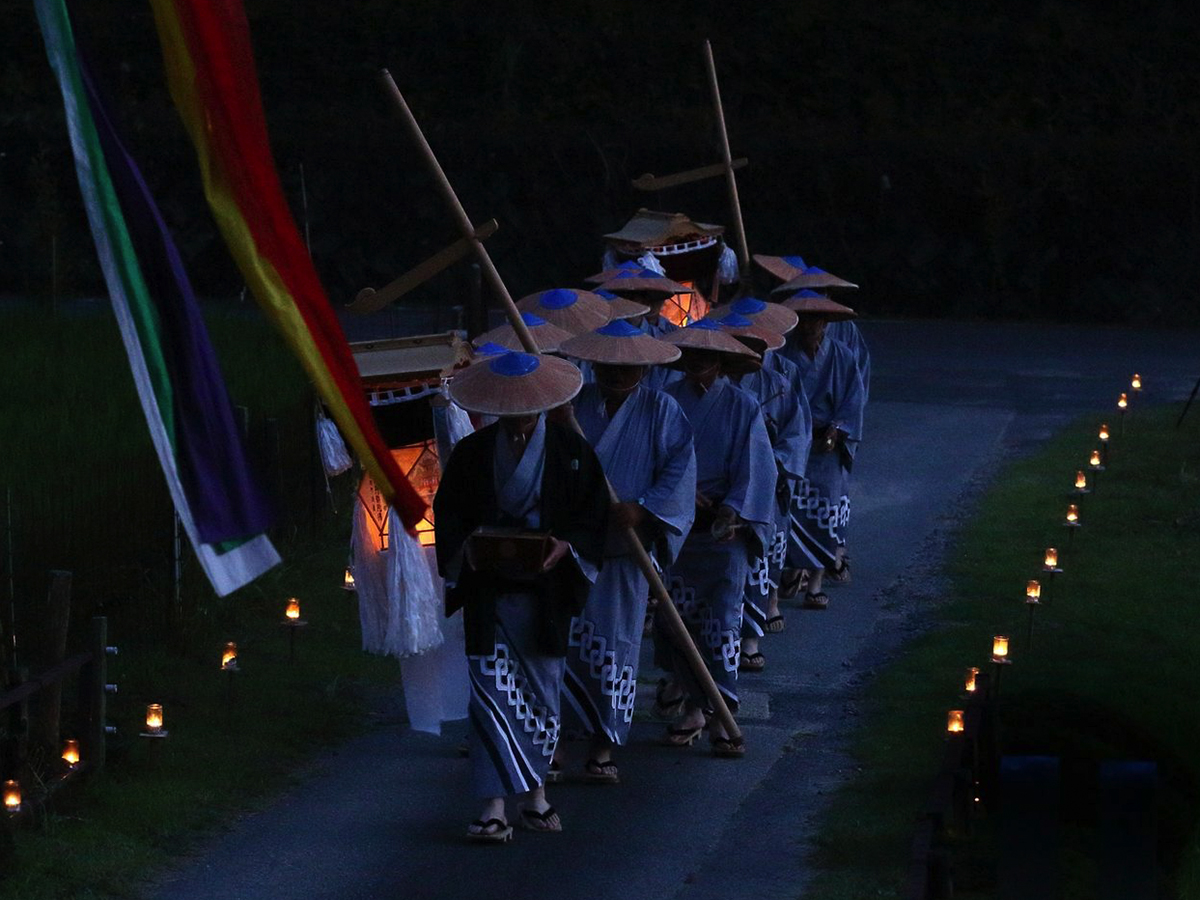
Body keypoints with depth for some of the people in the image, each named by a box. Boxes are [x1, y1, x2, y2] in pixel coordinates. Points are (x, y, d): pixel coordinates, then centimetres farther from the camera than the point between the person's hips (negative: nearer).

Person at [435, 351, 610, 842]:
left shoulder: (570, 451, 1)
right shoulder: (471, 452, 3)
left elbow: (593, 513, 3)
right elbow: (448, 512, 8)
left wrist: (565, 546, -16)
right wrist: (465, 544, -12)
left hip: (545, 591, 0)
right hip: (489, 591, 0)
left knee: (543, 690, 9)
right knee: (490, 692, -9)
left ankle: (535, 792, 24)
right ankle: (495, 805, -11)